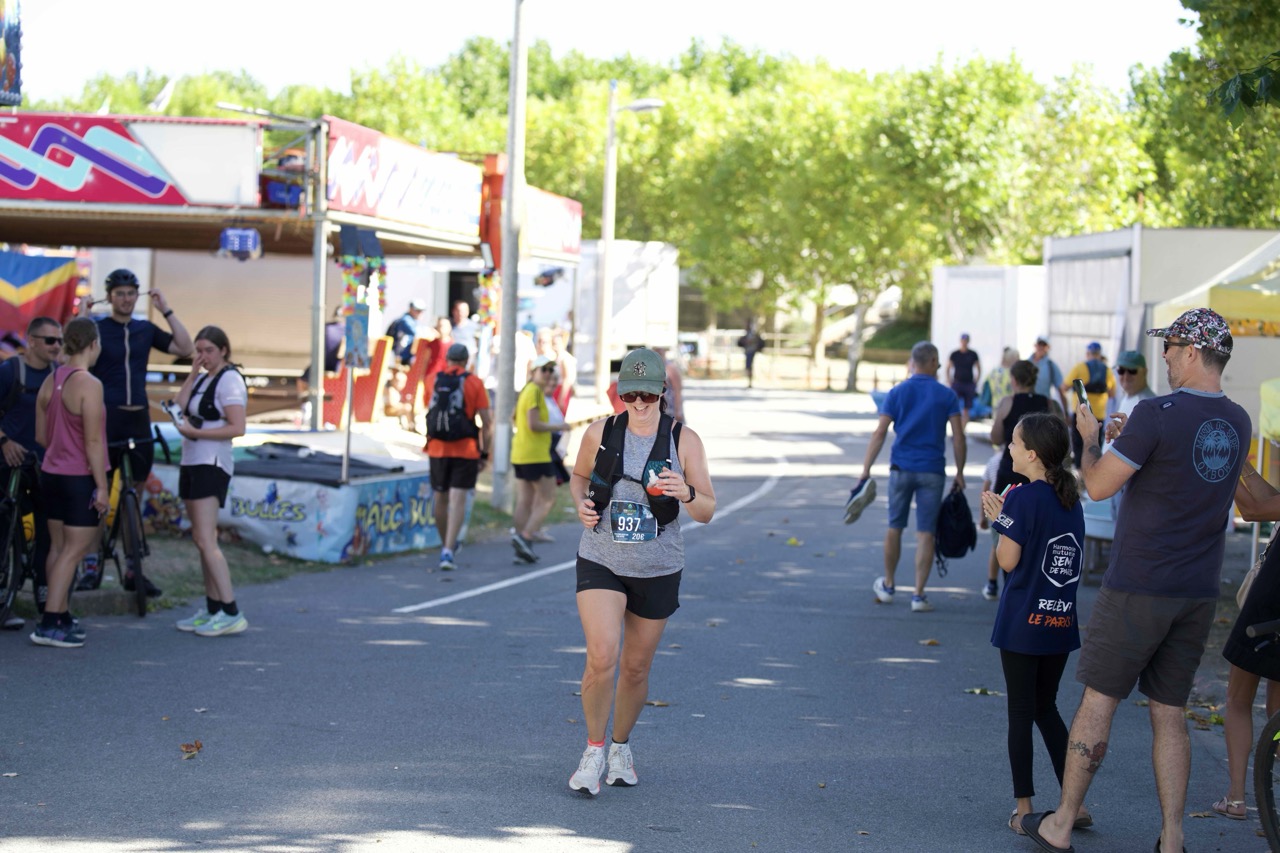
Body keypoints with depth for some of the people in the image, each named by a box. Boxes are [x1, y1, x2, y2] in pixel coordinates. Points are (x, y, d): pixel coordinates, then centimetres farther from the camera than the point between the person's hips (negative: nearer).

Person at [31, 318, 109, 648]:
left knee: (59, 547, 14)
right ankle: (49, 624, -6)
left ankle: (61, 616, 21)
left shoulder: (50, 381, 5)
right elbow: (93, 441, -18)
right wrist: (102, 485, -15)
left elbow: (40, 435, 10)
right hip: (80, 478, -8)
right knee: (73, 550, -3)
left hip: (52, 473, 8)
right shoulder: (89, 385, -17)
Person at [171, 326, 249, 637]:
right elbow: (179, 407, 4)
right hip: (192, 463, 9)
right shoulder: (202, 379, 17)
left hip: (212, 465, -9)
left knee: (205, 539, -16)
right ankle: (212, 610, 15)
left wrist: (195, 432, -20)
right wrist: (193, 375, 0)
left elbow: (237, 428, -17)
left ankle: (231, 613, -18)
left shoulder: (229, 379, -10)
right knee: (202, 540, 10)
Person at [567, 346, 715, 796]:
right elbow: (579, 475, 17)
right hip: (600, 562, 0)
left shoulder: (684, 440, -6)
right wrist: (582, 503, -5)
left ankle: (621, 746, 36)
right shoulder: (601, 433, -2)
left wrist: (686, 494, -27)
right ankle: (594, 750, 3)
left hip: (657, 571, 0)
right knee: (601, 659, -17)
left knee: (636, 668, 11)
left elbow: (708, 511, -5)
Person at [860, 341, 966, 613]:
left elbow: (879, 433, -3)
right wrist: (960, 472, 6)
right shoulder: (947, 395, -1)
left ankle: (888, 586, 27)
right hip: (932, 471, -1)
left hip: (901, 468, 1)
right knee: (925, 533, 0)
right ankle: (919, 595, -2)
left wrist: (866, 469, 0)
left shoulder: (897, 392, 1)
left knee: (895, 527, 15)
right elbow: (958, 437, -4)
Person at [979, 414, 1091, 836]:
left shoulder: (1022, 498, -13)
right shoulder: (1071, 499, 7)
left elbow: (1008, 561, -14)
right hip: (1061, 622, 6)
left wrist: (997, 520, 1)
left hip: (1022, 623, -6)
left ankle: (1024, 808, 6)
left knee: (1021, 713, 3)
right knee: (1046, 708, 18)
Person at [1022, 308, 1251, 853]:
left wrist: (1089, 437, 5)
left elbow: (1099, 485, -12)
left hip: (1138, 588, -6)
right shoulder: (1238, 423, 6)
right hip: (1199, 592, 6)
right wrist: (1130, 439, 20)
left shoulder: (1158, 413, -17)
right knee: (1169, 713, 12)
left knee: (1098, 702, 4)